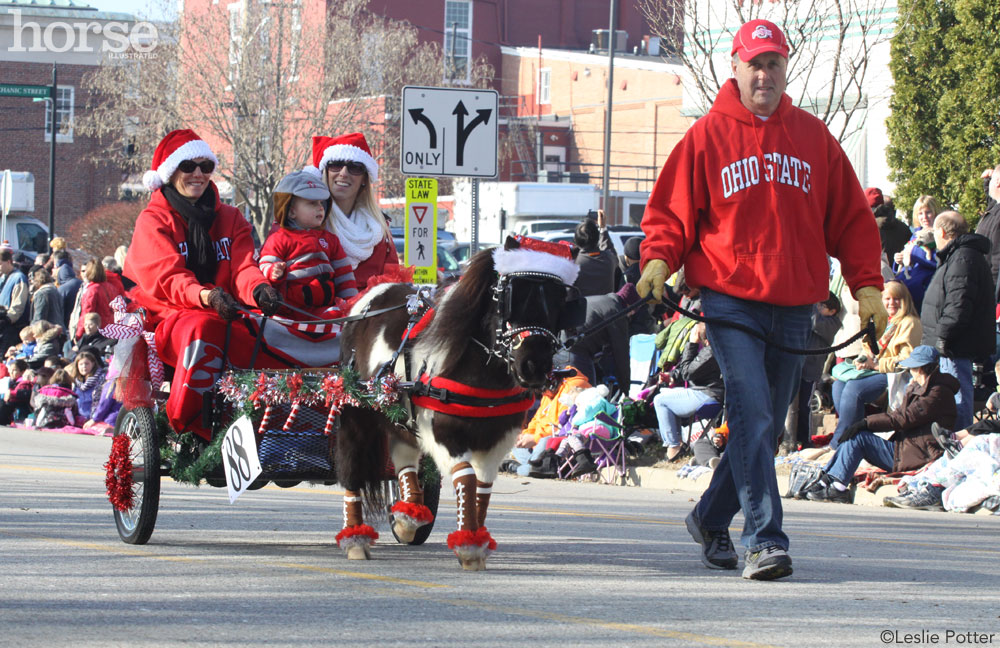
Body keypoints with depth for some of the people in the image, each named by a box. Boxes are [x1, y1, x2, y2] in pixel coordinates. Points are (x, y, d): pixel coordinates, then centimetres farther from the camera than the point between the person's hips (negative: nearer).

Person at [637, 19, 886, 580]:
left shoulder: (815, 138, 11)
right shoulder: (707, 136, 4)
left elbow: (851, 217, 14)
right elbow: (672, 210, 5)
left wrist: (867, 284, 5)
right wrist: (659, 259, -13)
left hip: (794, 308, 4)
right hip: (731, 301, -4)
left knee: (767, 427, 10)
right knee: (753, 417, -17)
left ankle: (712, 518, 29)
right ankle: (765, 540, -20)